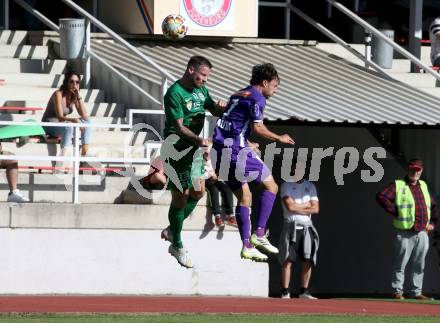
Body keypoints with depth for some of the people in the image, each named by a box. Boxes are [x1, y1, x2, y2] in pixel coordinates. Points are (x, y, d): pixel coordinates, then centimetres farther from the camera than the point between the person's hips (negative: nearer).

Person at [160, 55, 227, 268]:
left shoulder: (200, 90, 7)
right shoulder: (175, 94, -19)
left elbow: (215, 111, 17)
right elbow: (179, 127, -24)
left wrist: (220, 107, -8)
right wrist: (198, 140, -39)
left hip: (193, 147, 9)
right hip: (176, 148, -9)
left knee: (198, 191, 12)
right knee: (180, 195, -4)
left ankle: (172, 230, 30)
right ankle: (177, 246, 6)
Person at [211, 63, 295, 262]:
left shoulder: (238, 95, 21)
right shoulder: (257, 98, -7)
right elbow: (257, 127, -15)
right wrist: (279, 139, -3)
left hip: (221, 152, 9)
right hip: (237, 150, -9)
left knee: (244, 197, 15)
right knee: (270, 186, 3)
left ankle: (247, 246, 12)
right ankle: (259, 234, -4)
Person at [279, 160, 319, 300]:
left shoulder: (310, 187, 13)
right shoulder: (286, 186, 3)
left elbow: (316, 209, 2)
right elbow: (290, 206, -12)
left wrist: (298, 208, -7)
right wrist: (307, 205, -1)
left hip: (307, 227, 4)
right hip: (291, 226, -4)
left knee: (308, 261, 0)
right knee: (288, 260, -8)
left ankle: (304, 292, 6)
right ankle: (285, 292, -8)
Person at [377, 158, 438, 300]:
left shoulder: (423, 186, 18)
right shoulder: (398, 185, -1)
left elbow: (433, 205, 28)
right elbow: (381, 197, -13)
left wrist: (432, 222, 15)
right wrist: (395, 212, -15)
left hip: (422, 233, 6)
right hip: (404, 233, -6)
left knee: (419, 265, 8)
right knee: (400, 263, -3)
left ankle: (416, 292, 14)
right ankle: (397, 291, 2)